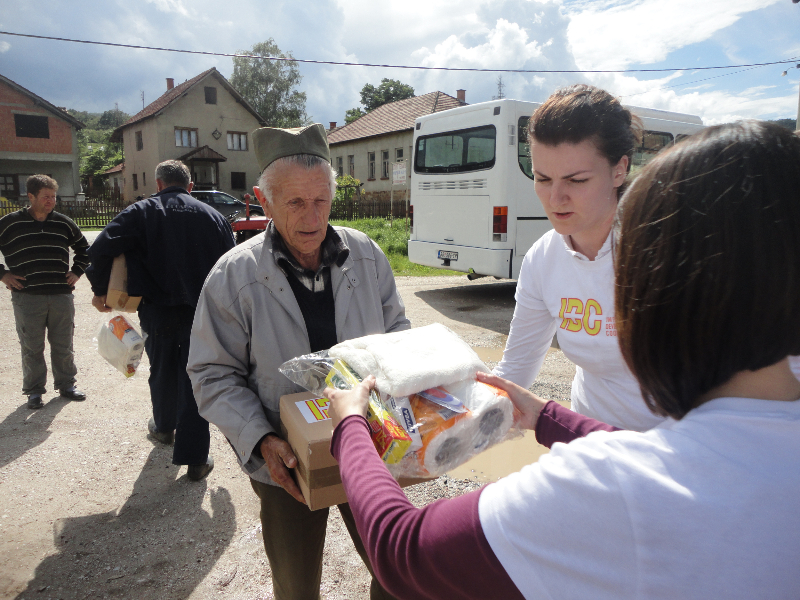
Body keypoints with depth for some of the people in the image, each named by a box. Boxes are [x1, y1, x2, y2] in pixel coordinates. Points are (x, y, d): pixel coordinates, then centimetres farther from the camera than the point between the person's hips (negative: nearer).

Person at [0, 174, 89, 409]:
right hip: (27, 297, -2)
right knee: (32, 347, 5)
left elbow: (83, 248, 23)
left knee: (63, 345, 10)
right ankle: (34, 390, 18)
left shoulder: (64, 223, 8)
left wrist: (76, 272, 12)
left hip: (61, 295, 2)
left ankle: (66, 385, 24)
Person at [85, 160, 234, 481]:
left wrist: (100, 290, 2)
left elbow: (101, 248, -12)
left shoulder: (142, 212, -1)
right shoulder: (213, 216, 3)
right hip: (203, 313, 0)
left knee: (163, 373, 22)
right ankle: (195, 457, 4)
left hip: (158, 312, 0)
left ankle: (165, 427, 46)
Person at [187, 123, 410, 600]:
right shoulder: (234, 276, -13)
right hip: (287, 464, -1)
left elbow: (397, 329, 8)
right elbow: (215, 375, -8)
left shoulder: (366, 255, -4)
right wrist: (260, 442, -20)